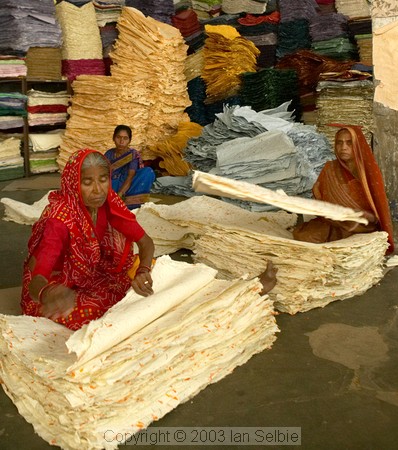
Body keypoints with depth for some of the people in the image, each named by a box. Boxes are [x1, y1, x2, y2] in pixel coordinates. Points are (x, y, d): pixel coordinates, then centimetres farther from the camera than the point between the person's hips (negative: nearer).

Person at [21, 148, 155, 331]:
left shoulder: (109, 204, -16)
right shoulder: (60, 219, -33)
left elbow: (145, 242, -13)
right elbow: (36, 282, -40)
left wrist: (143, 271, -36)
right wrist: (47, 294, -66)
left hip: (90, 276, 4)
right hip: (59, 286, -4)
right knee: (93, 311, -25)